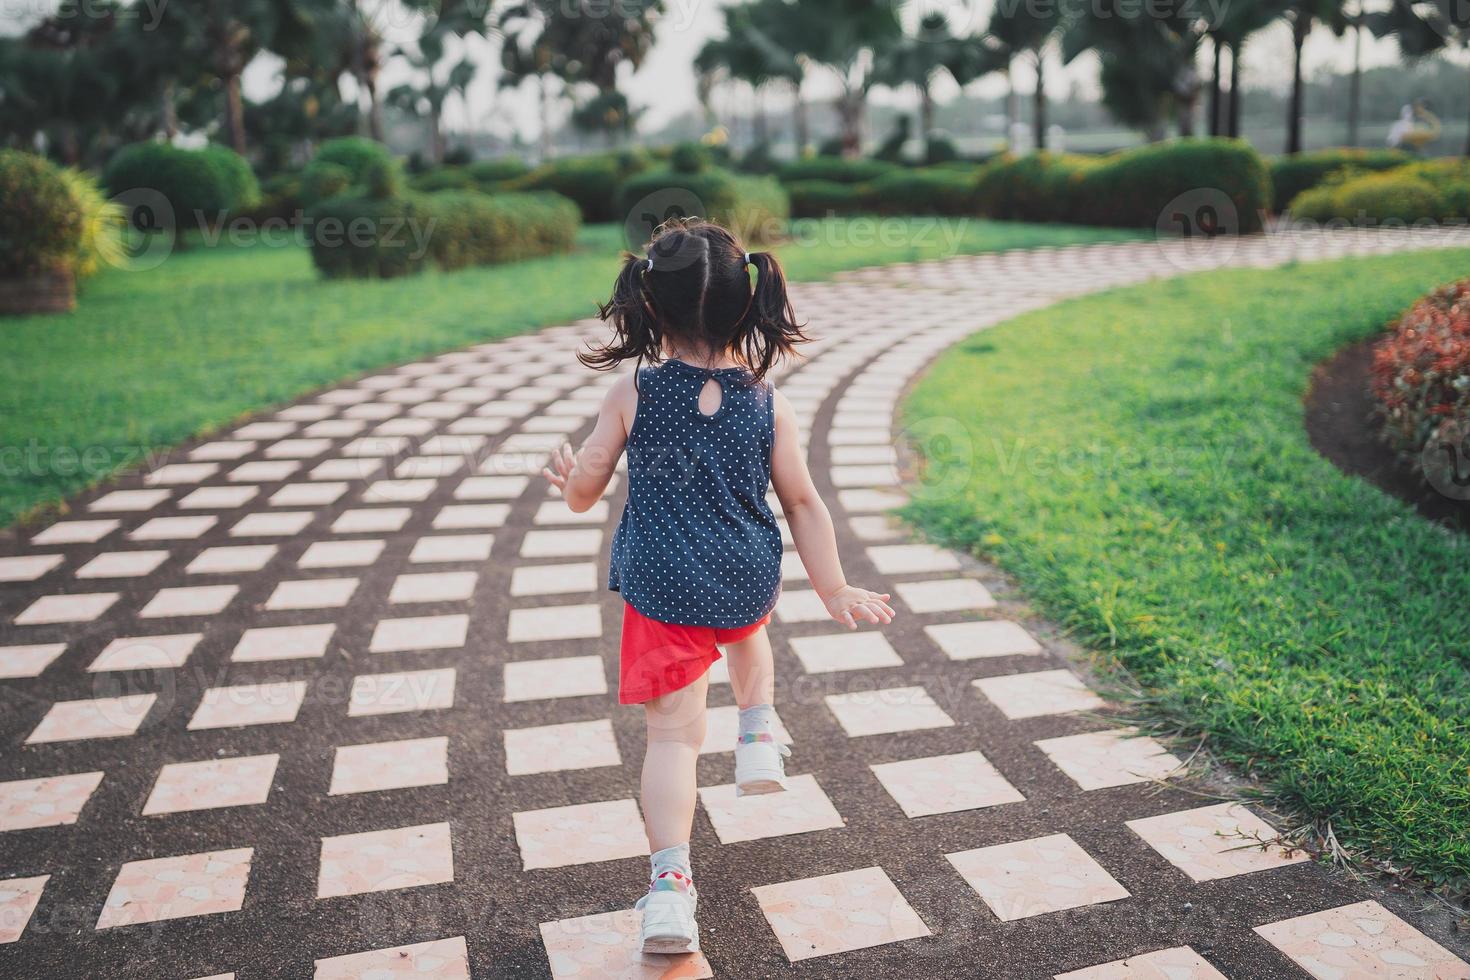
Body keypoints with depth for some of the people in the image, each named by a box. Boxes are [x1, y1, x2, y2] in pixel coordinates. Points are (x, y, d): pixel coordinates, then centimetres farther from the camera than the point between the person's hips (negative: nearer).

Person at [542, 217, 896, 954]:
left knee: (674, 733, 3)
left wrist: (568, 477, 22)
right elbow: (803, 506, -1)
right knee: (748, 629, 39)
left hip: (662, 590, -2)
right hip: (749, 582, 2)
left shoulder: (632, 395, -9)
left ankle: (670, 882, -3)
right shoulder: (768, 404, -6)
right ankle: (758, 739, 39)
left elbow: (583, 492, -2)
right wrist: (835, 592, 9)